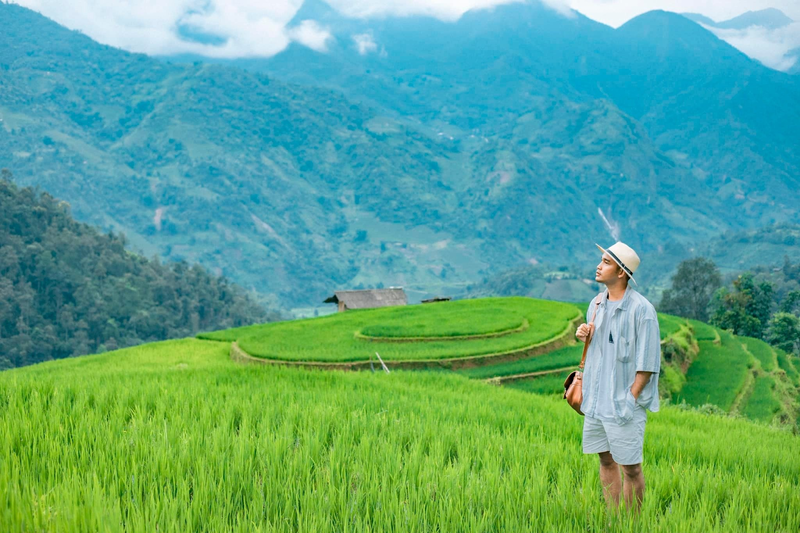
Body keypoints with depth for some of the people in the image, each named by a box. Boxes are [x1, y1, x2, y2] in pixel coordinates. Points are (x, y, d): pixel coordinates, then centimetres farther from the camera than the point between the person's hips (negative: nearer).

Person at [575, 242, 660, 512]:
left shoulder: (641, 309, -13)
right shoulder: (596, 303, 9)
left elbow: (647, 362, -13)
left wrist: (631, 398, -15)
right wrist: (584, 335, 1)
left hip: (624, 402, -7)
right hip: (596, 398, 7)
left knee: (630, 468, 2)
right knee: (606, 460, 14)